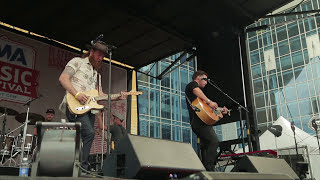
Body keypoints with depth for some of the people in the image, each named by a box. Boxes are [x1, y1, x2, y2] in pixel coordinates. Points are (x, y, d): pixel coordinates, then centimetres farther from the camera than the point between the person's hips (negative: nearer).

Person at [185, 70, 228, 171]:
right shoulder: (192, 84, 8)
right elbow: (196, 91, -18)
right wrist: (209, 102, -23)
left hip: (197, 122, 10)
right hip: (198, 120, -10)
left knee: (205, 146, 6)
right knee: (214, 141, -21)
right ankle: (209, 168, -24)